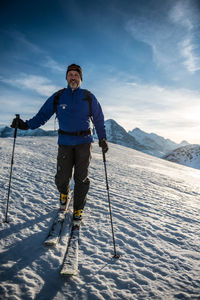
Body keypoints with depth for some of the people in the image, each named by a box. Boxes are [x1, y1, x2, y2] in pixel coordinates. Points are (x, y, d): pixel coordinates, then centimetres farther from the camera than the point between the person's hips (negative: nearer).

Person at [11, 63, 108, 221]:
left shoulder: (88, 97, 5)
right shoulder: (58, 97, 6)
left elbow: (99, 119, 10)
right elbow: (43, 115, 6)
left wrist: (103, 139, 4)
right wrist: (26, 124, -9)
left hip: (84, 142, 0)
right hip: (65, 142, 1)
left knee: (81, 177, -1)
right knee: (62, 177, -1)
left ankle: (78, 209, 15)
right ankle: (64, 193, 34)